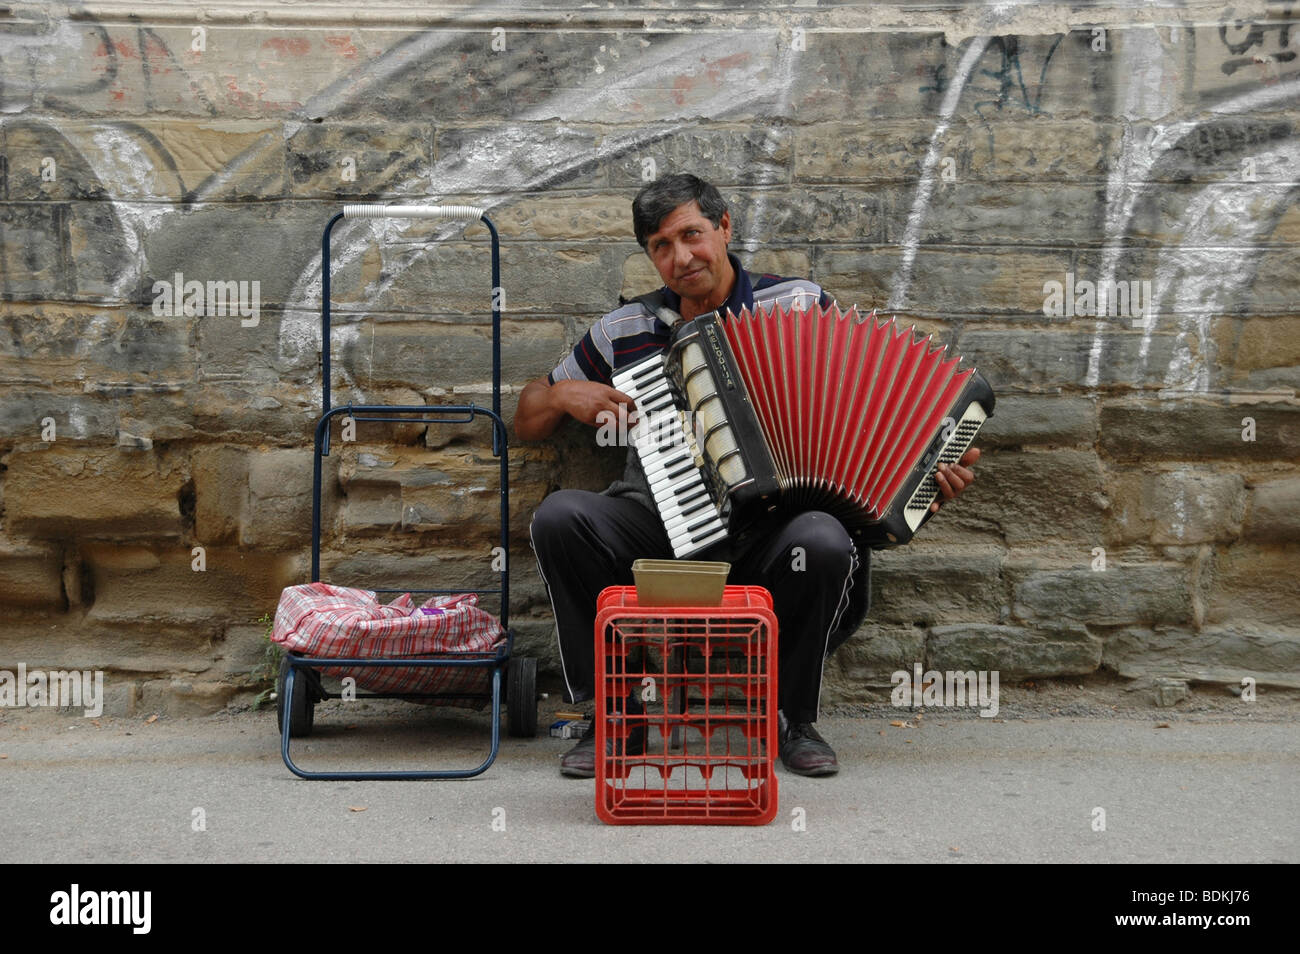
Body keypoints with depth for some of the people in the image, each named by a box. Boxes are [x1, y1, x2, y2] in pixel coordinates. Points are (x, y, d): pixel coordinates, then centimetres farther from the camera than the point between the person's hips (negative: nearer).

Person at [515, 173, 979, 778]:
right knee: (558, 516, -26)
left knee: (824, 542, -35)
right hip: (659, 531, 2)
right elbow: (527, 423, 19)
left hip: (770, 532, -1)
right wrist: (565, 395, -3)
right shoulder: (624, 332, 11)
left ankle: (793, 718, -6)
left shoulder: (800, 305, 6)